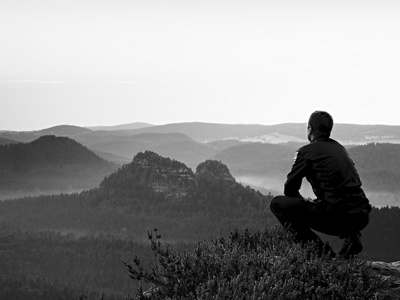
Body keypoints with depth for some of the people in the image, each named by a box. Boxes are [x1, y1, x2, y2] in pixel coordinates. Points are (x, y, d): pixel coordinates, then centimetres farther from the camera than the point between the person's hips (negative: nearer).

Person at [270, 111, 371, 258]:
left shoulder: (307, 151, 0)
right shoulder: (340, 148, 21)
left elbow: (289, 188, 3)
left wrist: (304, 204, 22)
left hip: (335, 215, -7)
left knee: (277, 203, 3)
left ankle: (318, 248, -5)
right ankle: (351, 237, 11)